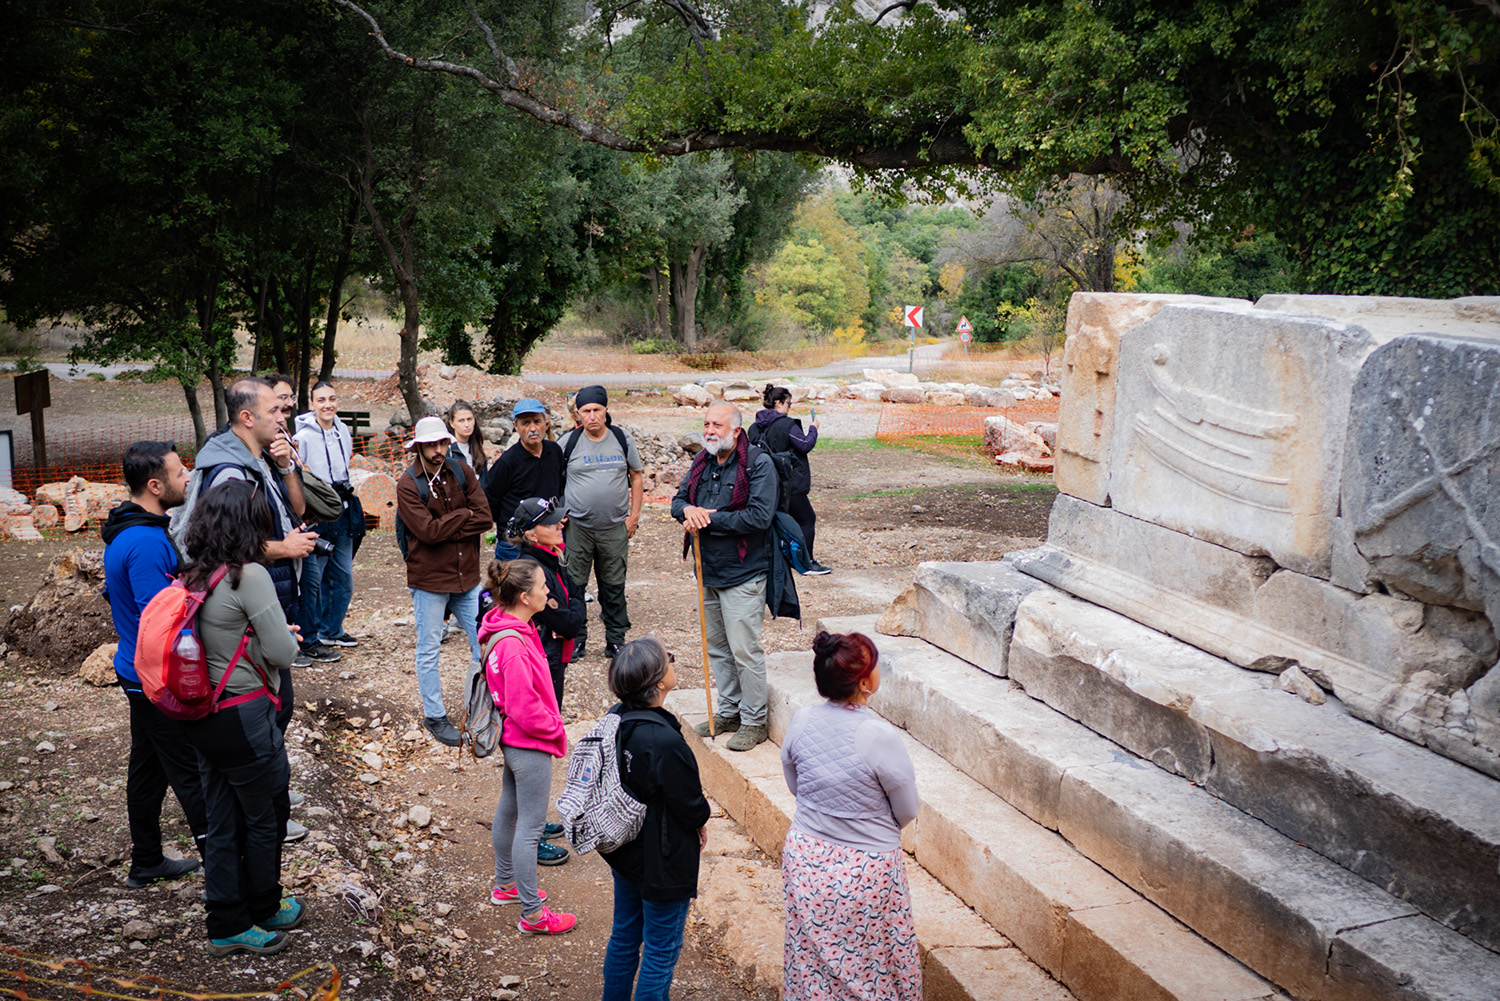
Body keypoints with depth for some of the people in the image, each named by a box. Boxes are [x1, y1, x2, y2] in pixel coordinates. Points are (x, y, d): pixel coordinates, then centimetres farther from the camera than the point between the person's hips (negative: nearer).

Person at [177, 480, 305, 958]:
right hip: (245, 717, -7)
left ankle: (227, 926, 27)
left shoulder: (192, 577, 1)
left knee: (221, 823, 16)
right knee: (265, 817, 14)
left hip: (202, 716, 7)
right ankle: (263, 911, 32)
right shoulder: (249, 576, -21)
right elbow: (281, 652, -19)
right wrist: (289, 635, 2)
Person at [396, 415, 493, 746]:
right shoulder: (408, 484, -12)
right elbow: (428, 530, -22)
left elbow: (485, 517, -8)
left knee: (483, 641, 10)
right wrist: (464, 515, -12)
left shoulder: (462, 471, 0)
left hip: (467, 573, 4)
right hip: (429, 578, -4)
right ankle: (434, 715, 21)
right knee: (429, 649, 8)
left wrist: (446, 530, -16)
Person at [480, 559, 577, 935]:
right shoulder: (514, 646, -30)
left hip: (513, 741, 10)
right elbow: (523, 707, -27)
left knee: (509, 810, 24)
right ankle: (532, 914, 10)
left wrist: (551, 724, 14)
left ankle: (505, 884, 43)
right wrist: (556, 730, -12)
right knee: (530, 827, 0)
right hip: (530, 746, -10)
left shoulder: (507, 629, 2)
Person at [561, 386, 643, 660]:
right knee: (573, 586, 2)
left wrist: (634, 515, 3)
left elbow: (636, 477, 10)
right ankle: (576, 639, 16)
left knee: (614, 586, 8)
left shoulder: (622, 438, 2)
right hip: (576, 525, -1)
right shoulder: (569, 442, -2)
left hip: (615, 527, 1)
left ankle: (615, 640, 19)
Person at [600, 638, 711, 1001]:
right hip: (662, 861, -8)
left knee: (624, 934, 25)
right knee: (661, 948, 10)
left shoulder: (616, 720, -7)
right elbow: (690, 806, -22)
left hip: (623, 850, 8)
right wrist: (701, 817, 2)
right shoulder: (666, 742, -33)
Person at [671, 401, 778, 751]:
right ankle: (728, 711, 30)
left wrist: (709, 519, -18)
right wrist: (688, 510, -12)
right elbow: (678, 500, 13)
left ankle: (754, 721, 9)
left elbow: (759, 516, -22)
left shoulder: (759, 464, -13)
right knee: (717, 647, 16)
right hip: (708, 572, 7)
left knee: (744, 650, -4)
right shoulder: (702, 462, 9)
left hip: (742, 574, -7)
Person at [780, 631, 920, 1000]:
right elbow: (908, 812, -12)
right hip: (866, 868, -5)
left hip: (805, 858, 5)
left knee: (812, 955, 22)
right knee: (872, 960, 16)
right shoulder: (880, 737, -26)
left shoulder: (801, 721, -11)